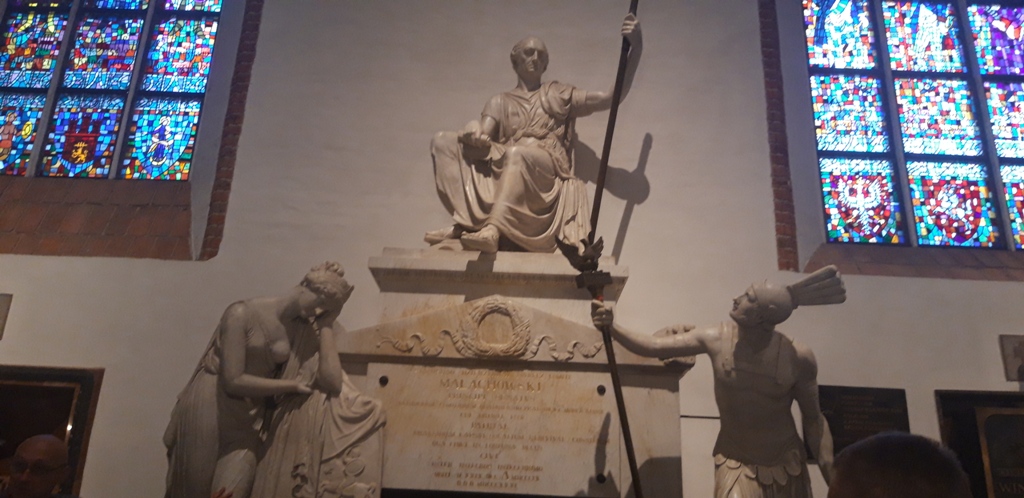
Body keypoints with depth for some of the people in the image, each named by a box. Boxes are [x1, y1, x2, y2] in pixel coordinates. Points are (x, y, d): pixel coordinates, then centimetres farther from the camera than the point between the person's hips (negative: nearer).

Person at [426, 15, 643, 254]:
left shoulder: (559, 95, 19)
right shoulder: (500, 101, 24)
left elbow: (613, 98, 10)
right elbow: (483, 135, 7)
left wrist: (636, 47, 2)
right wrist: (472, 134, -20)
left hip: (546, 170, -3)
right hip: (504, 173, 3)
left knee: (516, 153, -37)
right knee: (443, 141, -13)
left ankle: (492, 227, -49)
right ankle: (465, 221, -27)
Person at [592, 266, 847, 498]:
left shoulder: (798, 357, -18)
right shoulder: (716, 340, -16)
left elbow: (814, 419, -8)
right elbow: (653, 346, -12)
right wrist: (612, 326, -25)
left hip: (787, 465, 1)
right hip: (735, 463, 0)